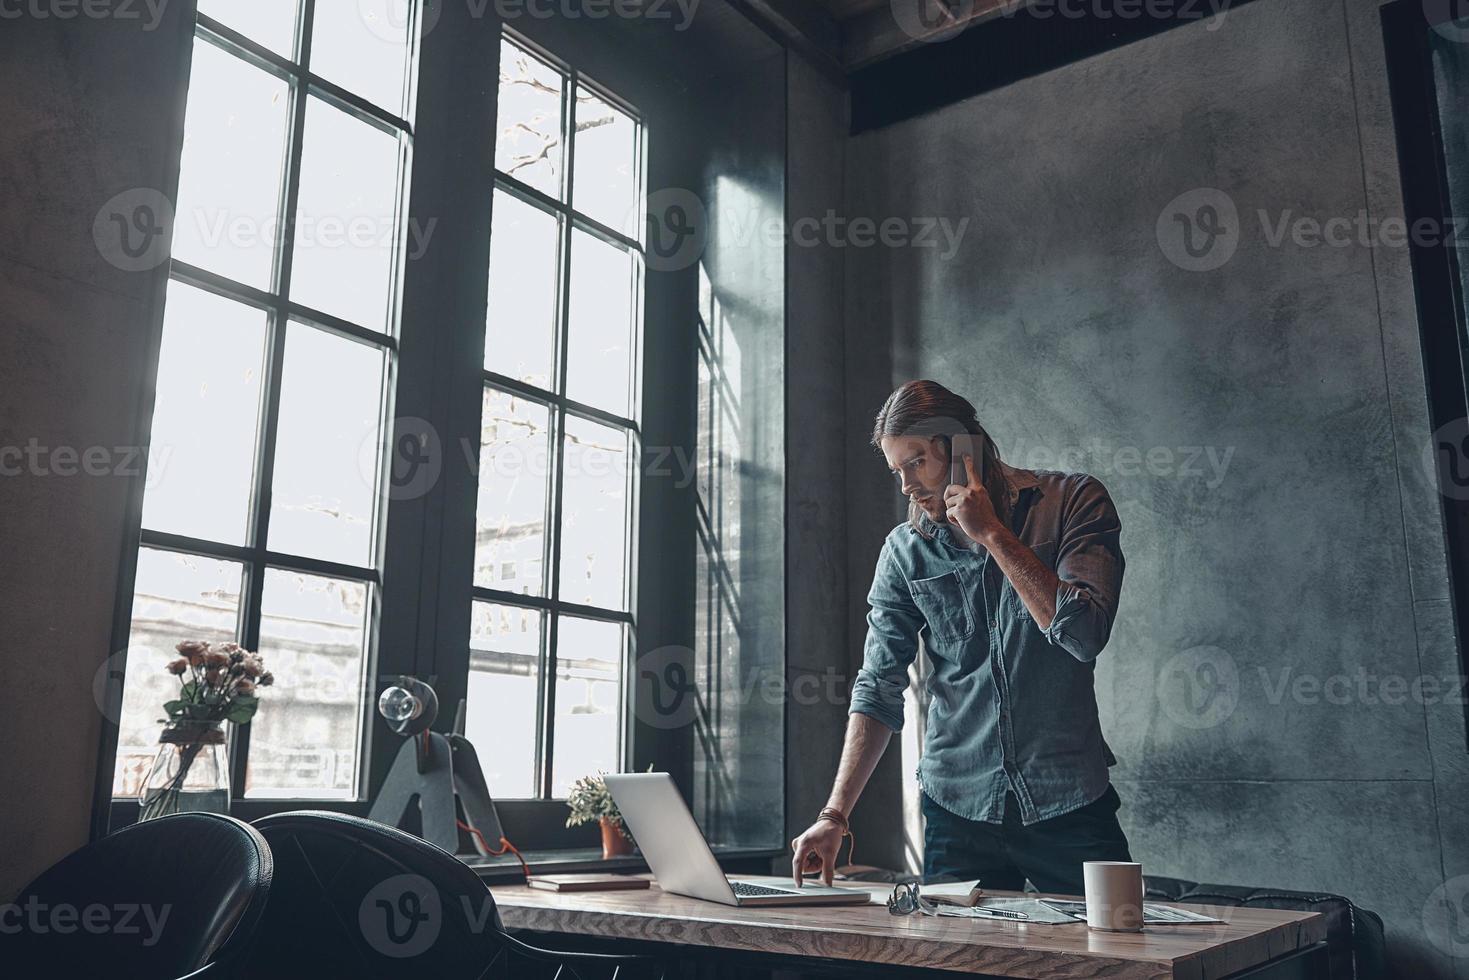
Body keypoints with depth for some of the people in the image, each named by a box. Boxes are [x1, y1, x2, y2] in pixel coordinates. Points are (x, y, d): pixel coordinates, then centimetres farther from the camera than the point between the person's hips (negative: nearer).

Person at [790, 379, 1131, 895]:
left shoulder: (1073, 501, -6)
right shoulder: (905, 550, 1)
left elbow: (1084, 634, -17)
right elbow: (879, 691, 0)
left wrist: (992, 533, -17)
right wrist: (834, 815, -9)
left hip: (1069, 805, -2)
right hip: (958, 809, 2)